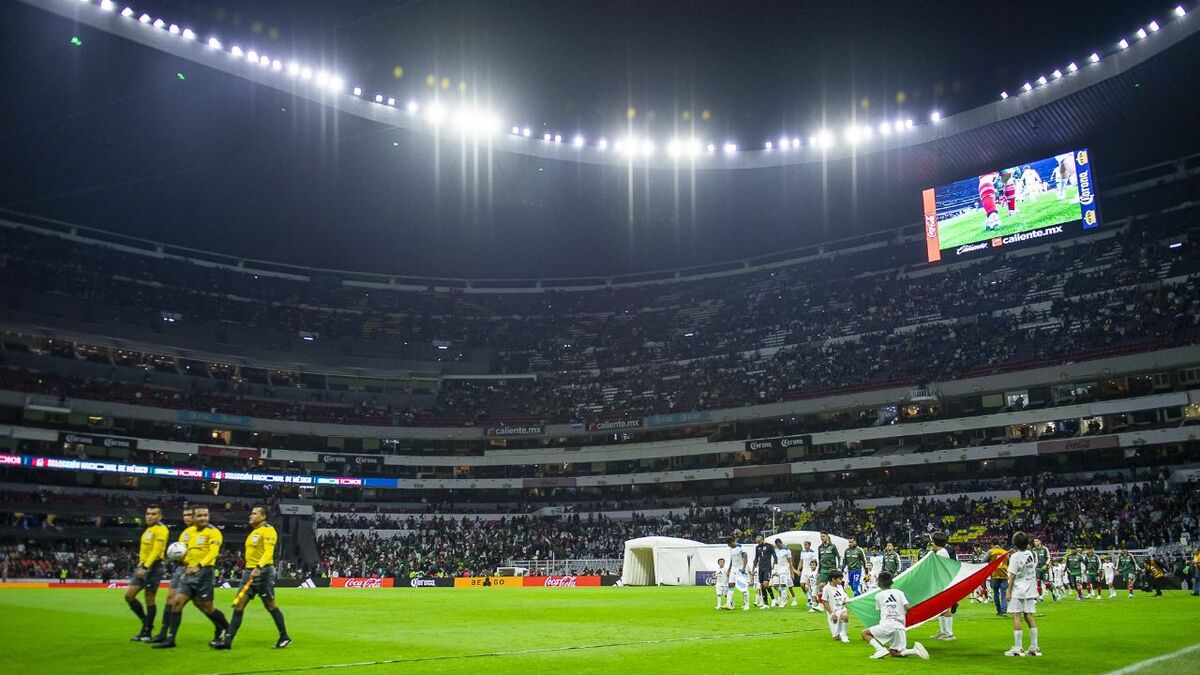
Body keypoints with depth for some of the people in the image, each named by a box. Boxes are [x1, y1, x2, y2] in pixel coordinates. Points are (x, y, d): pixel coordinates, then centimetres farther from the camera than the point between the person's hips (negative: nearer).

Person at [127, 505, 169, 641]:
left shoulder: (161, 529, -10)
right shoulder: (148, 529, 18)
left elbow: (157, 550, -19)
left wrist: (145, 566, -25)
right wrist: (141, 565, 14)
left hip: (153, 567, -9)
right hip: (142, 566, 9)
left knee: (150, 599, -3)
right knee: (129, 595, 4)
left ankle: (147, 632, 6)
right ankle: (146, 622, 18)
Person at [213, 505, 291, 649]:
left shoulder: (268, 530, -9)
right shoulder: (253, 531, 19)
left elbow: (268, 552, -20)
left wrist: (258, 567, -31)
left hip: (262, 571, -9)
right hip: (249, 571, 9)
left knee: (270, 605, -2)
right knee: (239, 604, 2)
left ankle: (284, 638, 10)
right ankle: (227, 640, 1)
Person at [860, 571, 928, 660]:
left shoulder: (878, 595, 9)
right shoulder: (899, 592, 13)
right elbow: (907, 607, 2)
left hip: (886, 625, -4)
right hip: (900, 627, 4)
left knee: (864, 633, 13)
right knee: (893, 652, 18)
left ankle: (880, 649, -11)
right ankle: (914, 650, -9)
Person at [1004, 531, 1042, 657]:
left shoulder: (1015, 556, -11)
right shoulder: (1032, 554, 7)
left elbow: (1012, 575, -12)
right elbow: (1033, 571, 14)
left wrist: (1008, 591, -9)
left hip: (1018, 591, -6)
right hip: (1030, 590, 6)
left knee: (1017, 617, -4)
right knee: (1029, 617, 9)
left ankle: (1017, 648, -5)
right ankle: (1034, 648, 8)